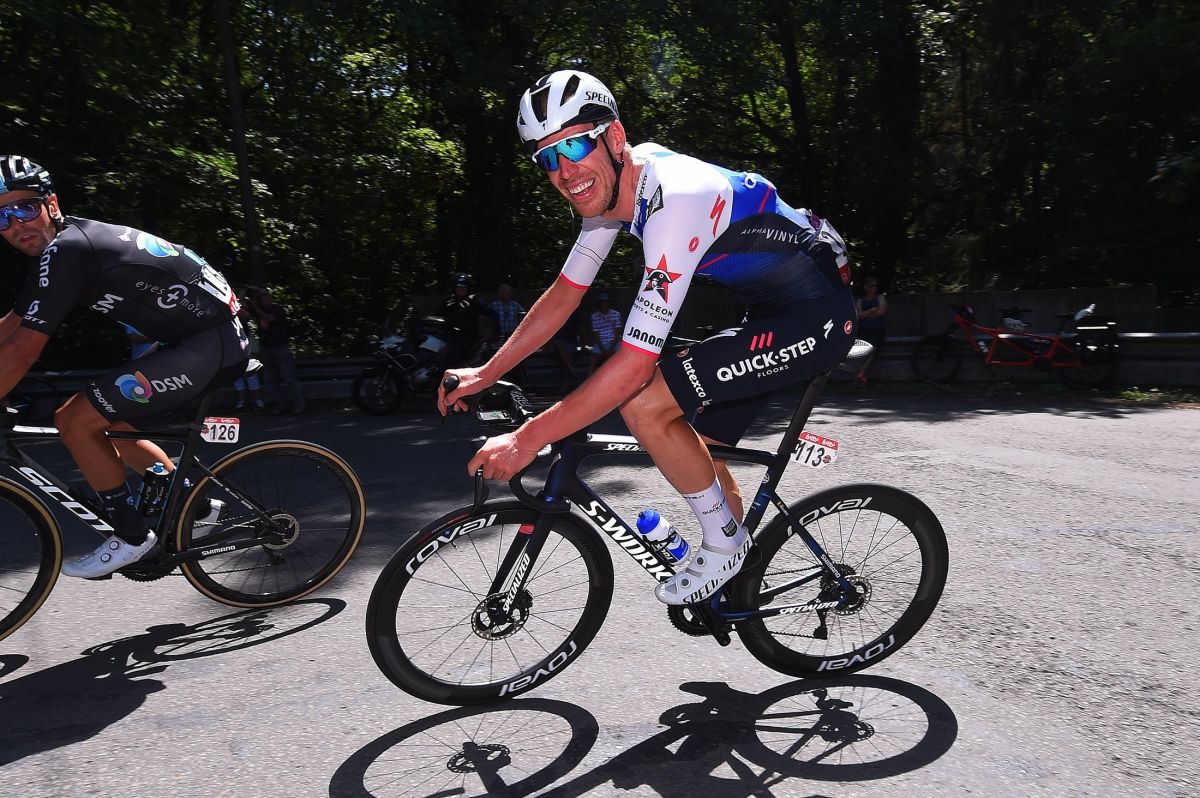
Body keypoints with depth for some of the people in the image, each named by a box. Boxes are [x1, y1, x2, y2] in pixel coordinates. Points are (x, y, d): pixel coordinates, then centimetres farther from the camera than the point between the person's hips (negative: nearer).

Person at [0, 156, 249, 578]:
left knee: (75, 421, -10)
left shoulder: (64, 250, -16)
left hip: (209, 344, -10)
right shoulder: (54, 247, 13)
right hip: (203, 338, 10)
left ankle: (131, 536, 4)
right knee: (110, 425, 19)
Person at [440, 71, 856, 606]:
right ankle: (737, 575, 35)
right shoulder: (610, 184, -2)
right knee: (693, 447, 13)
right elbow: (564, 293, 8)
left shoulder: (674, 200, -30)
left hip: (817, 316, -9)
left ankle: (724, 542, 3)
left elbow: (634, 365, -32)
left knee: (643, 404, -20)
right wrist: (486, 373, 5)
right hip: (772, 306, 9)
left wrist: (528, 439, -28)